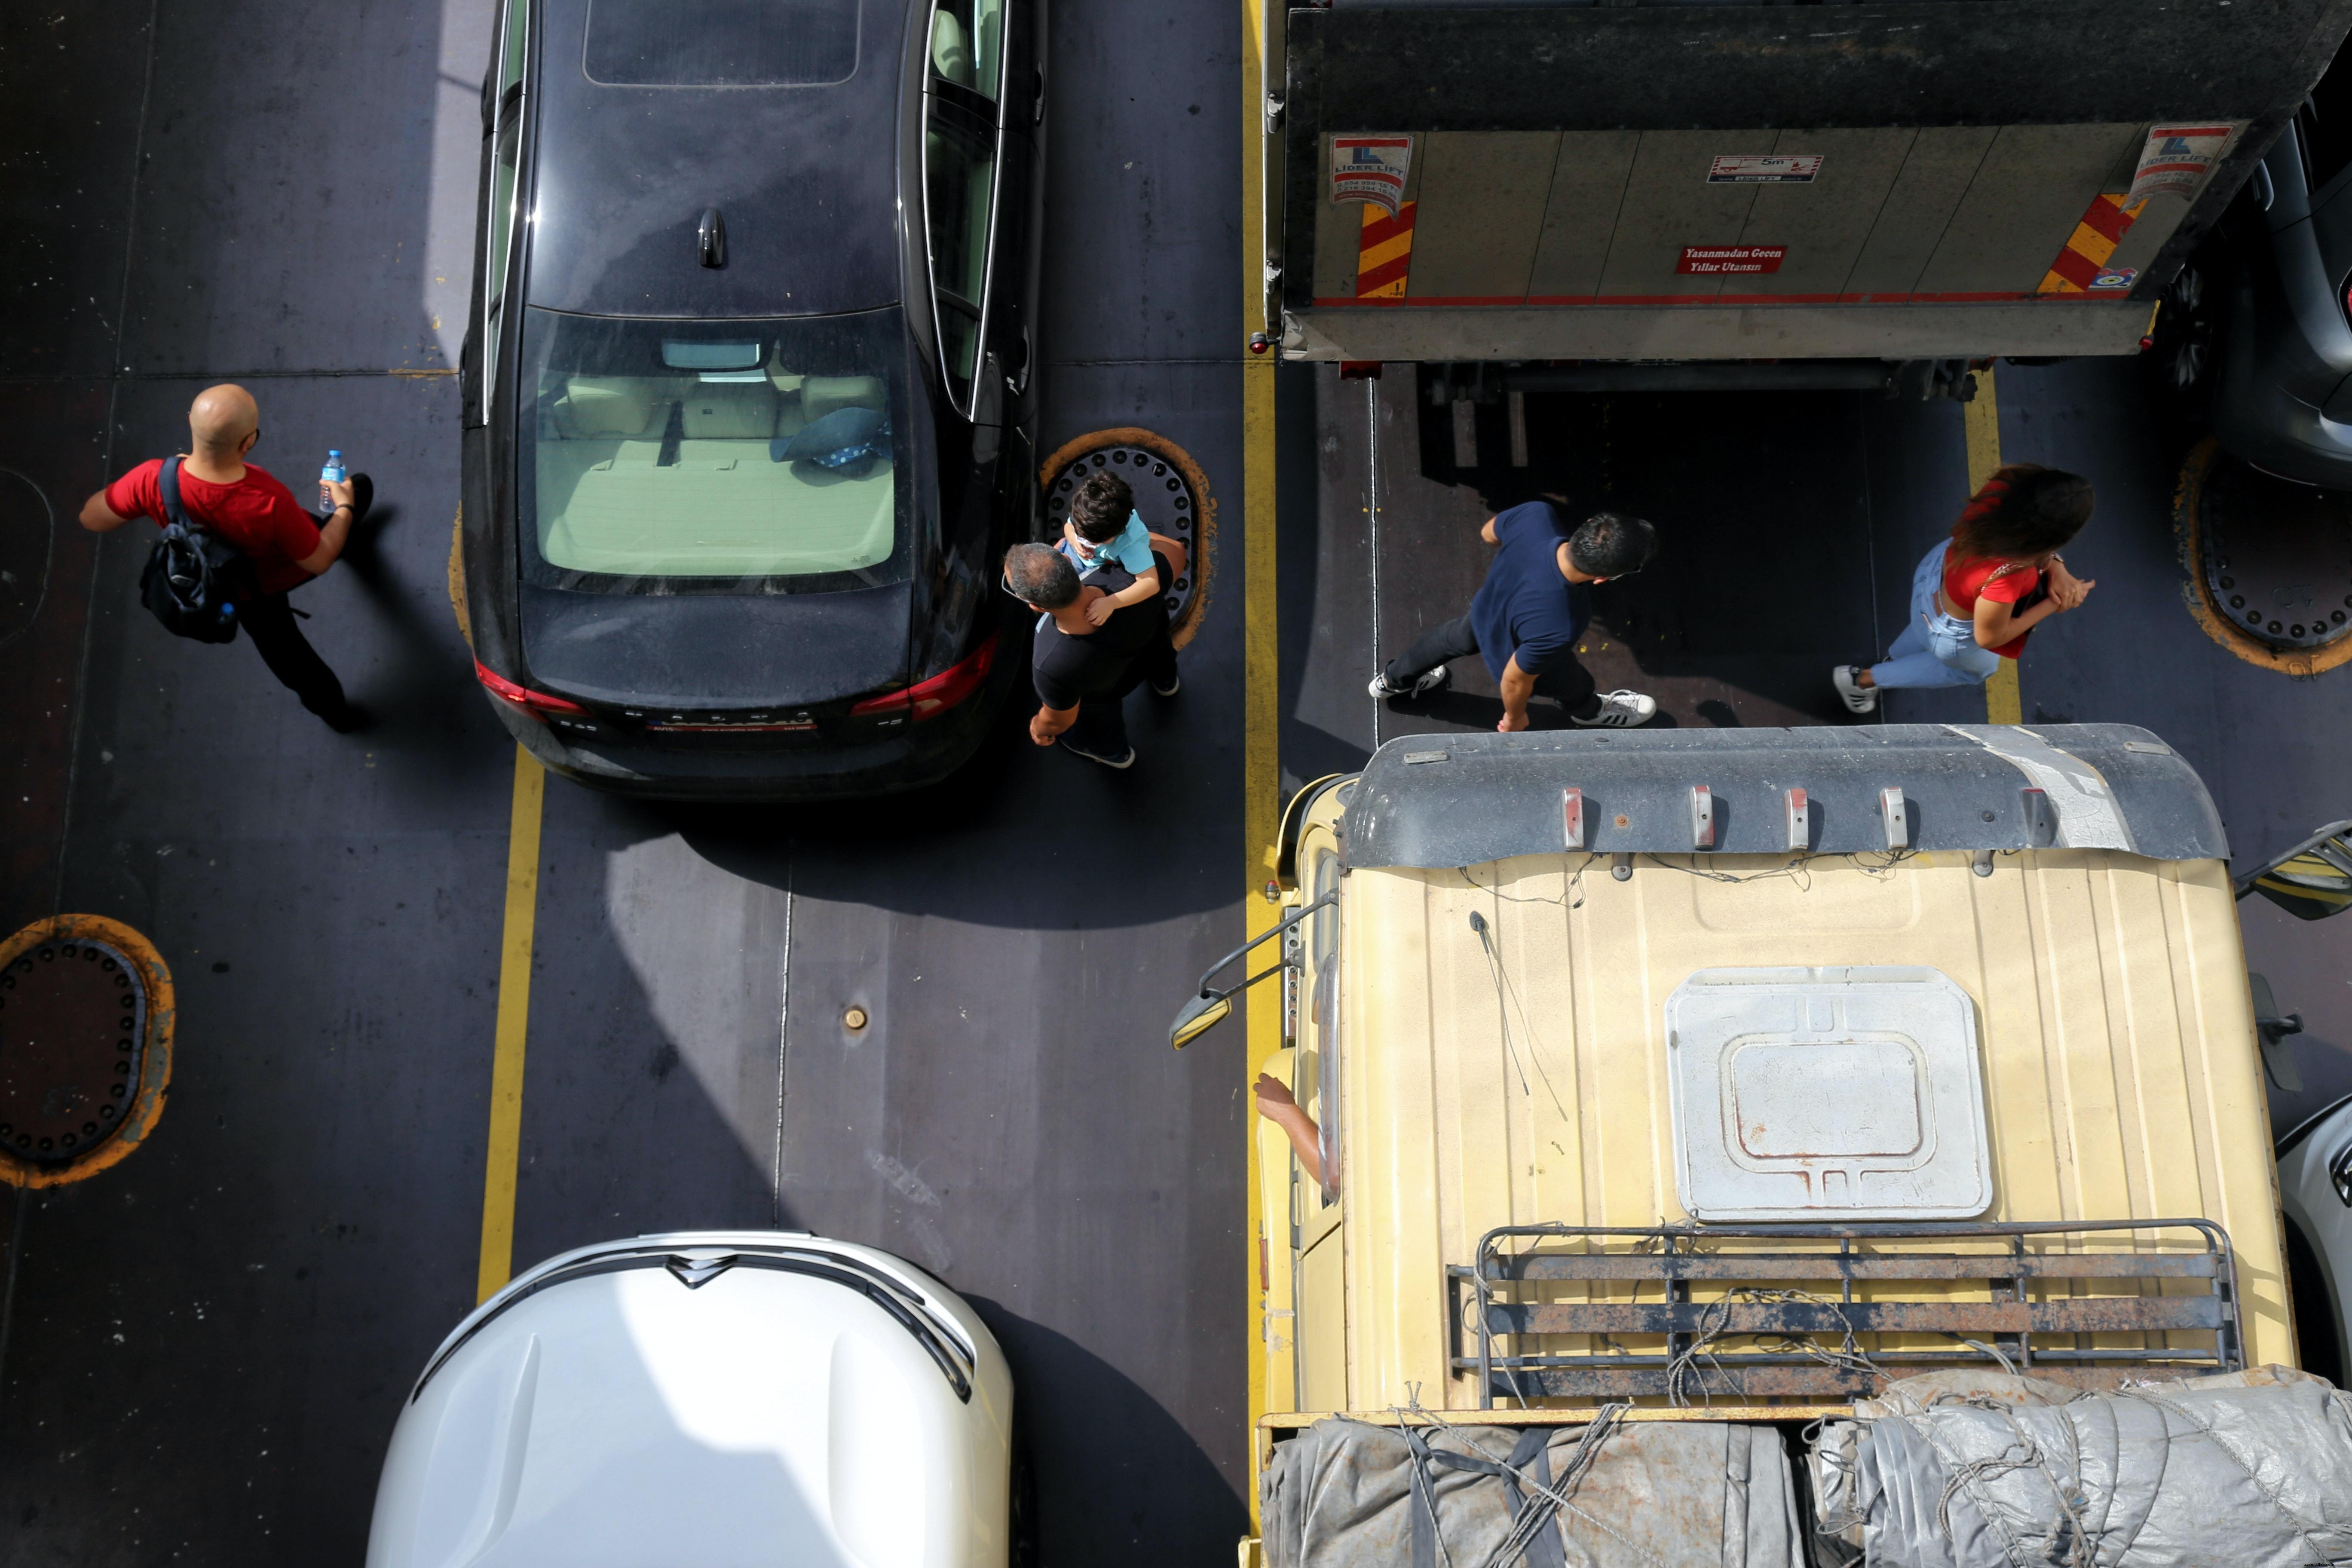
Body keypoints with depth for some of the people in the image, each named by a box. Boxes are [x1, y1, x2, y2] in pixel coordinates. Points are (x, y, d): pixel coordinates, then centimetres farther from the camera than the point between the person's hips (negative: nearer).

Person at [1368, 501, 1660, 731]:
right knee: (1577, 687, 29)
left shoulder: (1537, 515, -38)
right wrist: (1514, 718, -6)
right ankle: (1589, 711, 66)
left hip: (1484, 609, 4)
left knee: (1455, 638, 37)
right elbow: (1516, 678, -28)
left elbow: (1489, 533, -13)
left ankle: (1392, 681, 66)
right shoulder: (1560, 629, -48)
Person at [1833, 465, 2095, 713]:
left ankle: (1891, 662, 69)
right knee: (1978, 669, 32)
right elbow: (1988, 638, -27)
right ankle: (1864, 679, 42)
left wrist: (2056, 569, -23)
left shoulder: (2002, 488, -33)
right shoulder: (2004, 577, -48)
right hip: (1952, 634, -5)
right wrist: (2054, 604, -21)